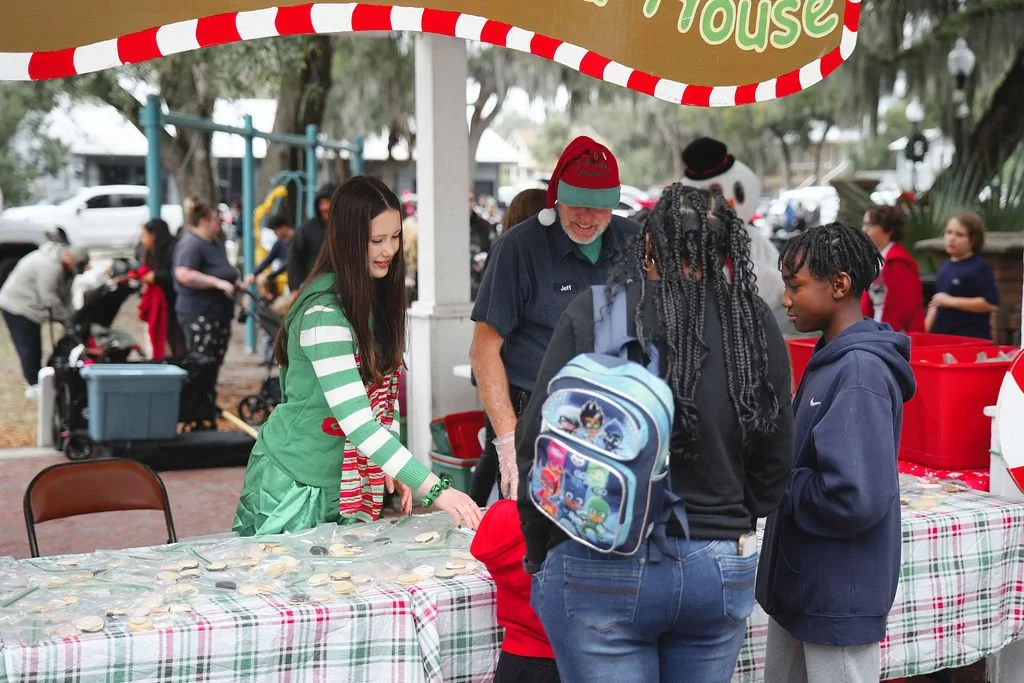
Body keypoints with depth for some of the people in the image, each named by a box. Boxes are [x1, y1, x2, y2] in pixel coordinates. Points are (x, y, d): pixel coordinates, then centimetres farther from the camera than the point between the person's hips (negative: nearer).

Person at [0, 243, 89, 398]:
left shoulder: (61, 265, 2)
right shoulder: (50, 266, -30)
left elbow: (64, 294, 5)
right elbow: (49, 299, -28)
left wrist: (68, 316, -3)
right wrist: (66, 318, -18)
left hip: (28, 306, 10)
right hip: (18, 306, -10)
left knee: (33, 346, 14)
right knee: (29, 347, -6)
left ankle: (37, 381, 23)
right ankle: (33, 385, 0)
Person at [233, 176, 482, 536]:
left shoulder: (378, 297, 2)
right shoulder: (323, 313, -24)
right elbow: (357, 422, -30)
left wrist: (393, 467, -1)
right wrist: (436, 490, -34)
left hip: (346, 482, 7)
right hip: (295, 483, -7)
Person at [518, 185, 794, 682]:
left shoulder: (592, 316, -10)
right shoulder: (756, 326, -3)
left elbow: (538, 443, -8)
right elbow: (774, 464, 4)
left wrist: (540, 554, 6)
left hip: (603, 571, -3)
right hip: (720, 571, 3)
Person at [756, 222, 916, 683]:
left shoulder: (862, 372, -22)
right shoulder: (829, 358, 7)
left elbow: (855, 499, -28)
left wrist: (779, 485, -14)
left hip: (839, 598, -9)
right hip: (798, 584, 9)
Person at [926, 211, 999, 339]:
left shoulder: (980, 268, -9)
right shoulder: (946, 267, 16)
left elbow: (992, 304, -18)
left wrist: (951, 301, -18)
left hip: (971, 339, -8)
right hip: (942, 337, 8)